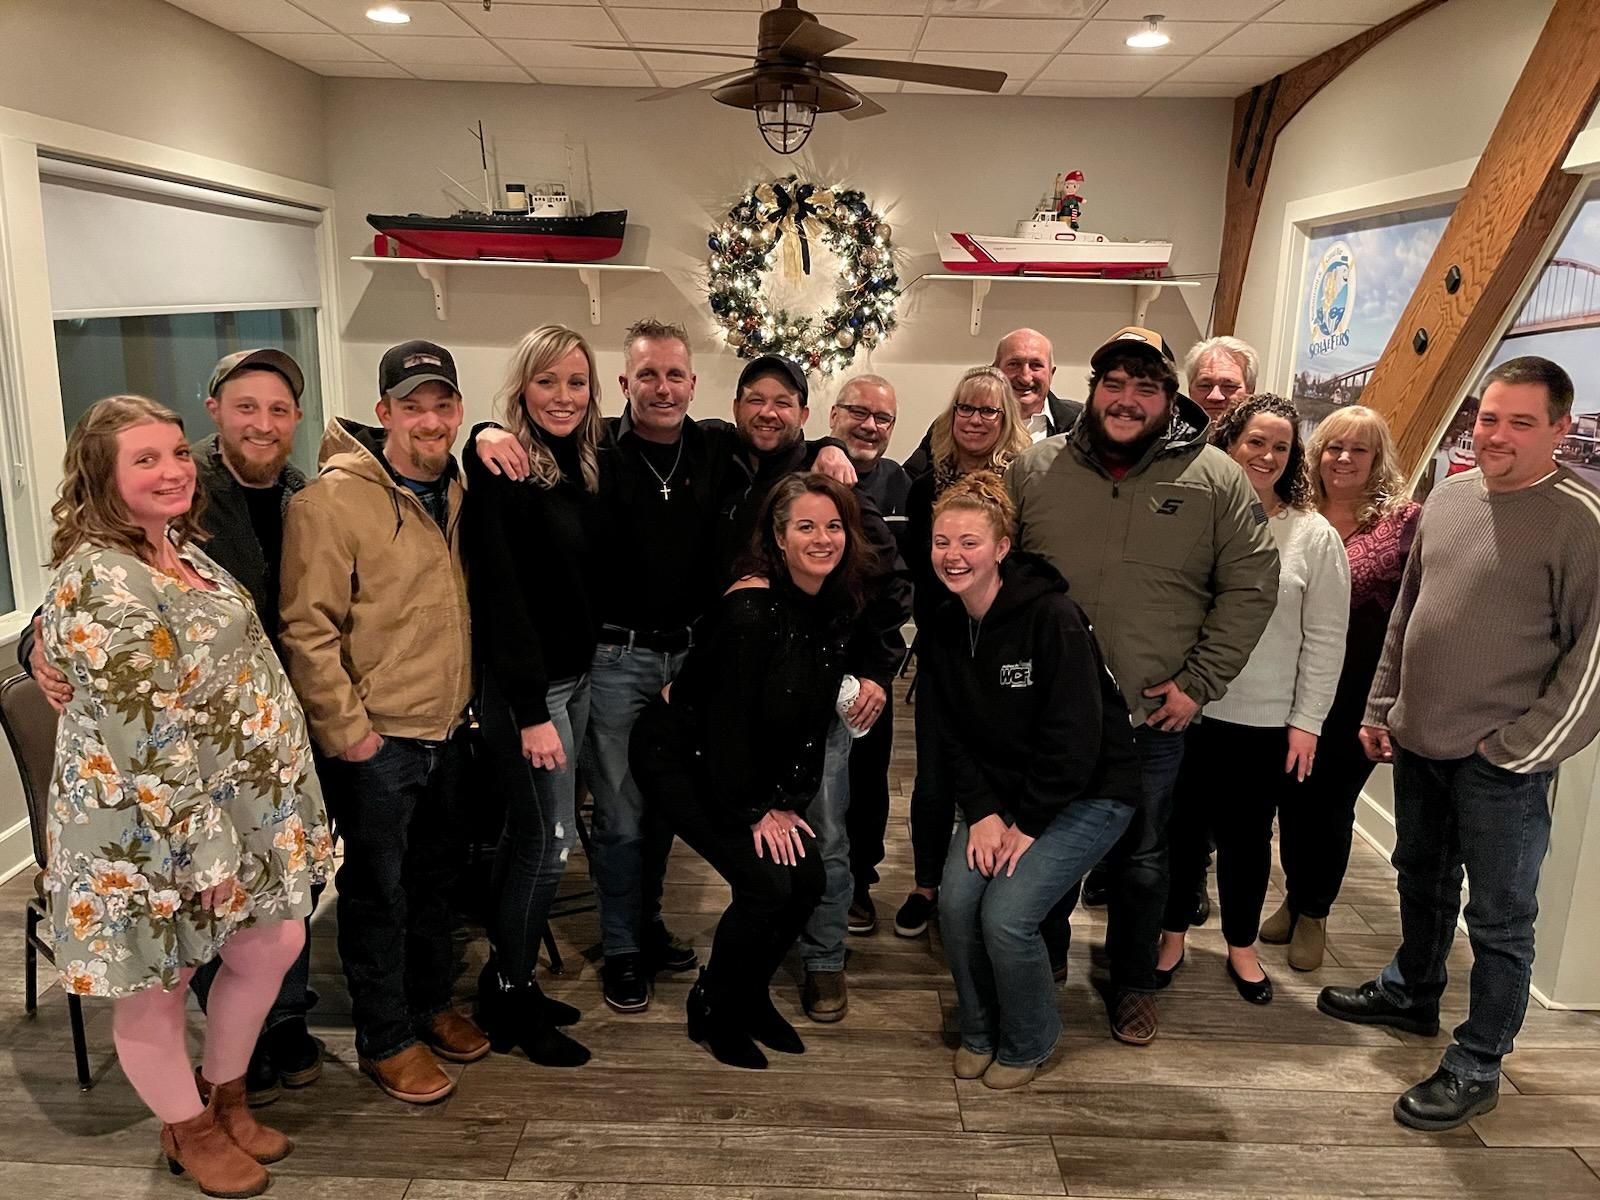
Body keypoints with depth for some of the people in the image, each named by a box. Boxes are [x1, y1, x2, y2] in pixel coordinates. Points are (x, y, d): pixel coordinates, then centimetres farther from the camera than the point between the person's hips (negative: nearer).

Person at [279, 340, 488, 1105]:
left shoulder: (456, 491, 6)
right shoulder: (334, 499, -17)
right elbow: (306, 628, -18)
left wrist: (466, 699, 13)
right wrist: (345, 728, -17)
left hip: (446, 731, 7)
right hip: (377, 740, -7)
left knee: (435, 877, 21)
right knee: (378, 892, 8)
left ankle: (430, 1003, 40)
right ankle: (384, 1040, 26)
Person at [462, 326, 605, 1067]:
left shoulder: (584, 468, 8)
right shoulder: (501, 472, -15)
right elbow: (501, 594, -20)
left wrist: (573, 688, 6)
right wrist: (531, 711, -21)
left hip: (576, 675, 7)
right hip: (523, 685, -7)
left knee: (527, 834, 15)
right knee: (550, 840, -2)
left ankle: (507, 983, 29)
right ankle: (509, 1004, 16)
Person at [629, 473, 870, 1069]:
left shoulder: (837, 607, -5)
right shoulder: (749, 609, -28)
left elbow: (814, 718, 1)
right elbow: (728, 721, -24)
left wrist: (788, 801, -4)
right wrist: (754, 814, -15)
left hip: (749, 767, 7)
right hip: (680, 756, -7)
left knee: (809, 879, -2)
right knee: (766, 885, -15)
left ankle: (750, 995, 24)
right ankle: (711, 1010, 12)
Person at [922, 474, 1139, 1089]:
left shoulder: (1052, 618, -22)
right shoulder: (941, 629, -2)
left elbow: (1076, 737, -21)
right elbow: (949, 736, 2)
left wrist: (1027, 824, -17)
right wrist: (982, 812, -10)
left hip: (1089, 792, -5)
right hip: (999, 794, 6)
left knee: (1006, 915, -18)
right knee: (955, 901, -13)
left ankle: (1028, 1043, 12)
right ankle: (979, 1032, 16)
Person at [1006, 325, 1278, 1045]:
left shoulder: (1216, 480, -4)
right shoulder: (1033, 470, -1)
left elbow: (1251, 586, -2)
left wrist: (1199, 682, -8)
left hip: (1151, 717, -1)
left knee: (1141, 859, 16)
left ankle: (1132, 982, 38)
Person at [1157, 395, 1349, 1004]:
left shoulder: (1314, 536, -3)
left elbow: (1324, 639, -2)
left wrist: (1306, 722, -4)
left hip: (1267, 723, 0)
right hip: (1188, 709, 0)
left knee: (1248, 836, 15)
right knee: (1182, 827, 13)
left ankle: (1241, 945, 35)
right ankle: (1171, 935, 33)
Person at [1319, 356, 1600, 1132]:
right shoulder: (1448, 497, 6)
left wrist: (1520, 748, -13)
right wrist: (1381, 708, 13)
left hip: (1501, 763, -6)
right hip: (1418, 742, 6)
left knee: (1499, 919, 7)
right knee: (1421, 879, 23)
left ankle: (1476, 1068, 21)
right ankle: (1411, 994, 44)